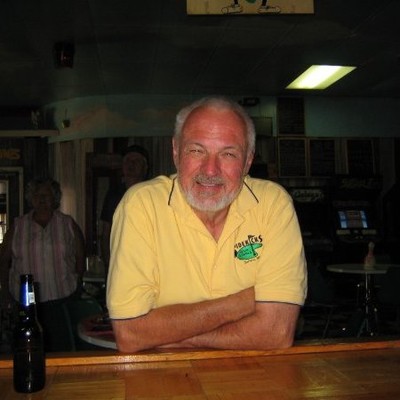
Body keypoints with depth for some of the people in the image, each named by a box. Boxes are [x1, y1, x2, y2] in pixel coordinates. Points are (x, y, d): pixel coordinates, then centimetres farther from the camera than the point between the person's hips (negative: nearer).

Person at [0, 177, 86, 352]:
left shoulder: (69, 224, 6)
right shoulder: (17, 226, 8)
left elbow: (80, 259, 7)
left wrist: (76, 288, 3)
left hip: (62, 301, -1)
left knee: (61, 348, -3)